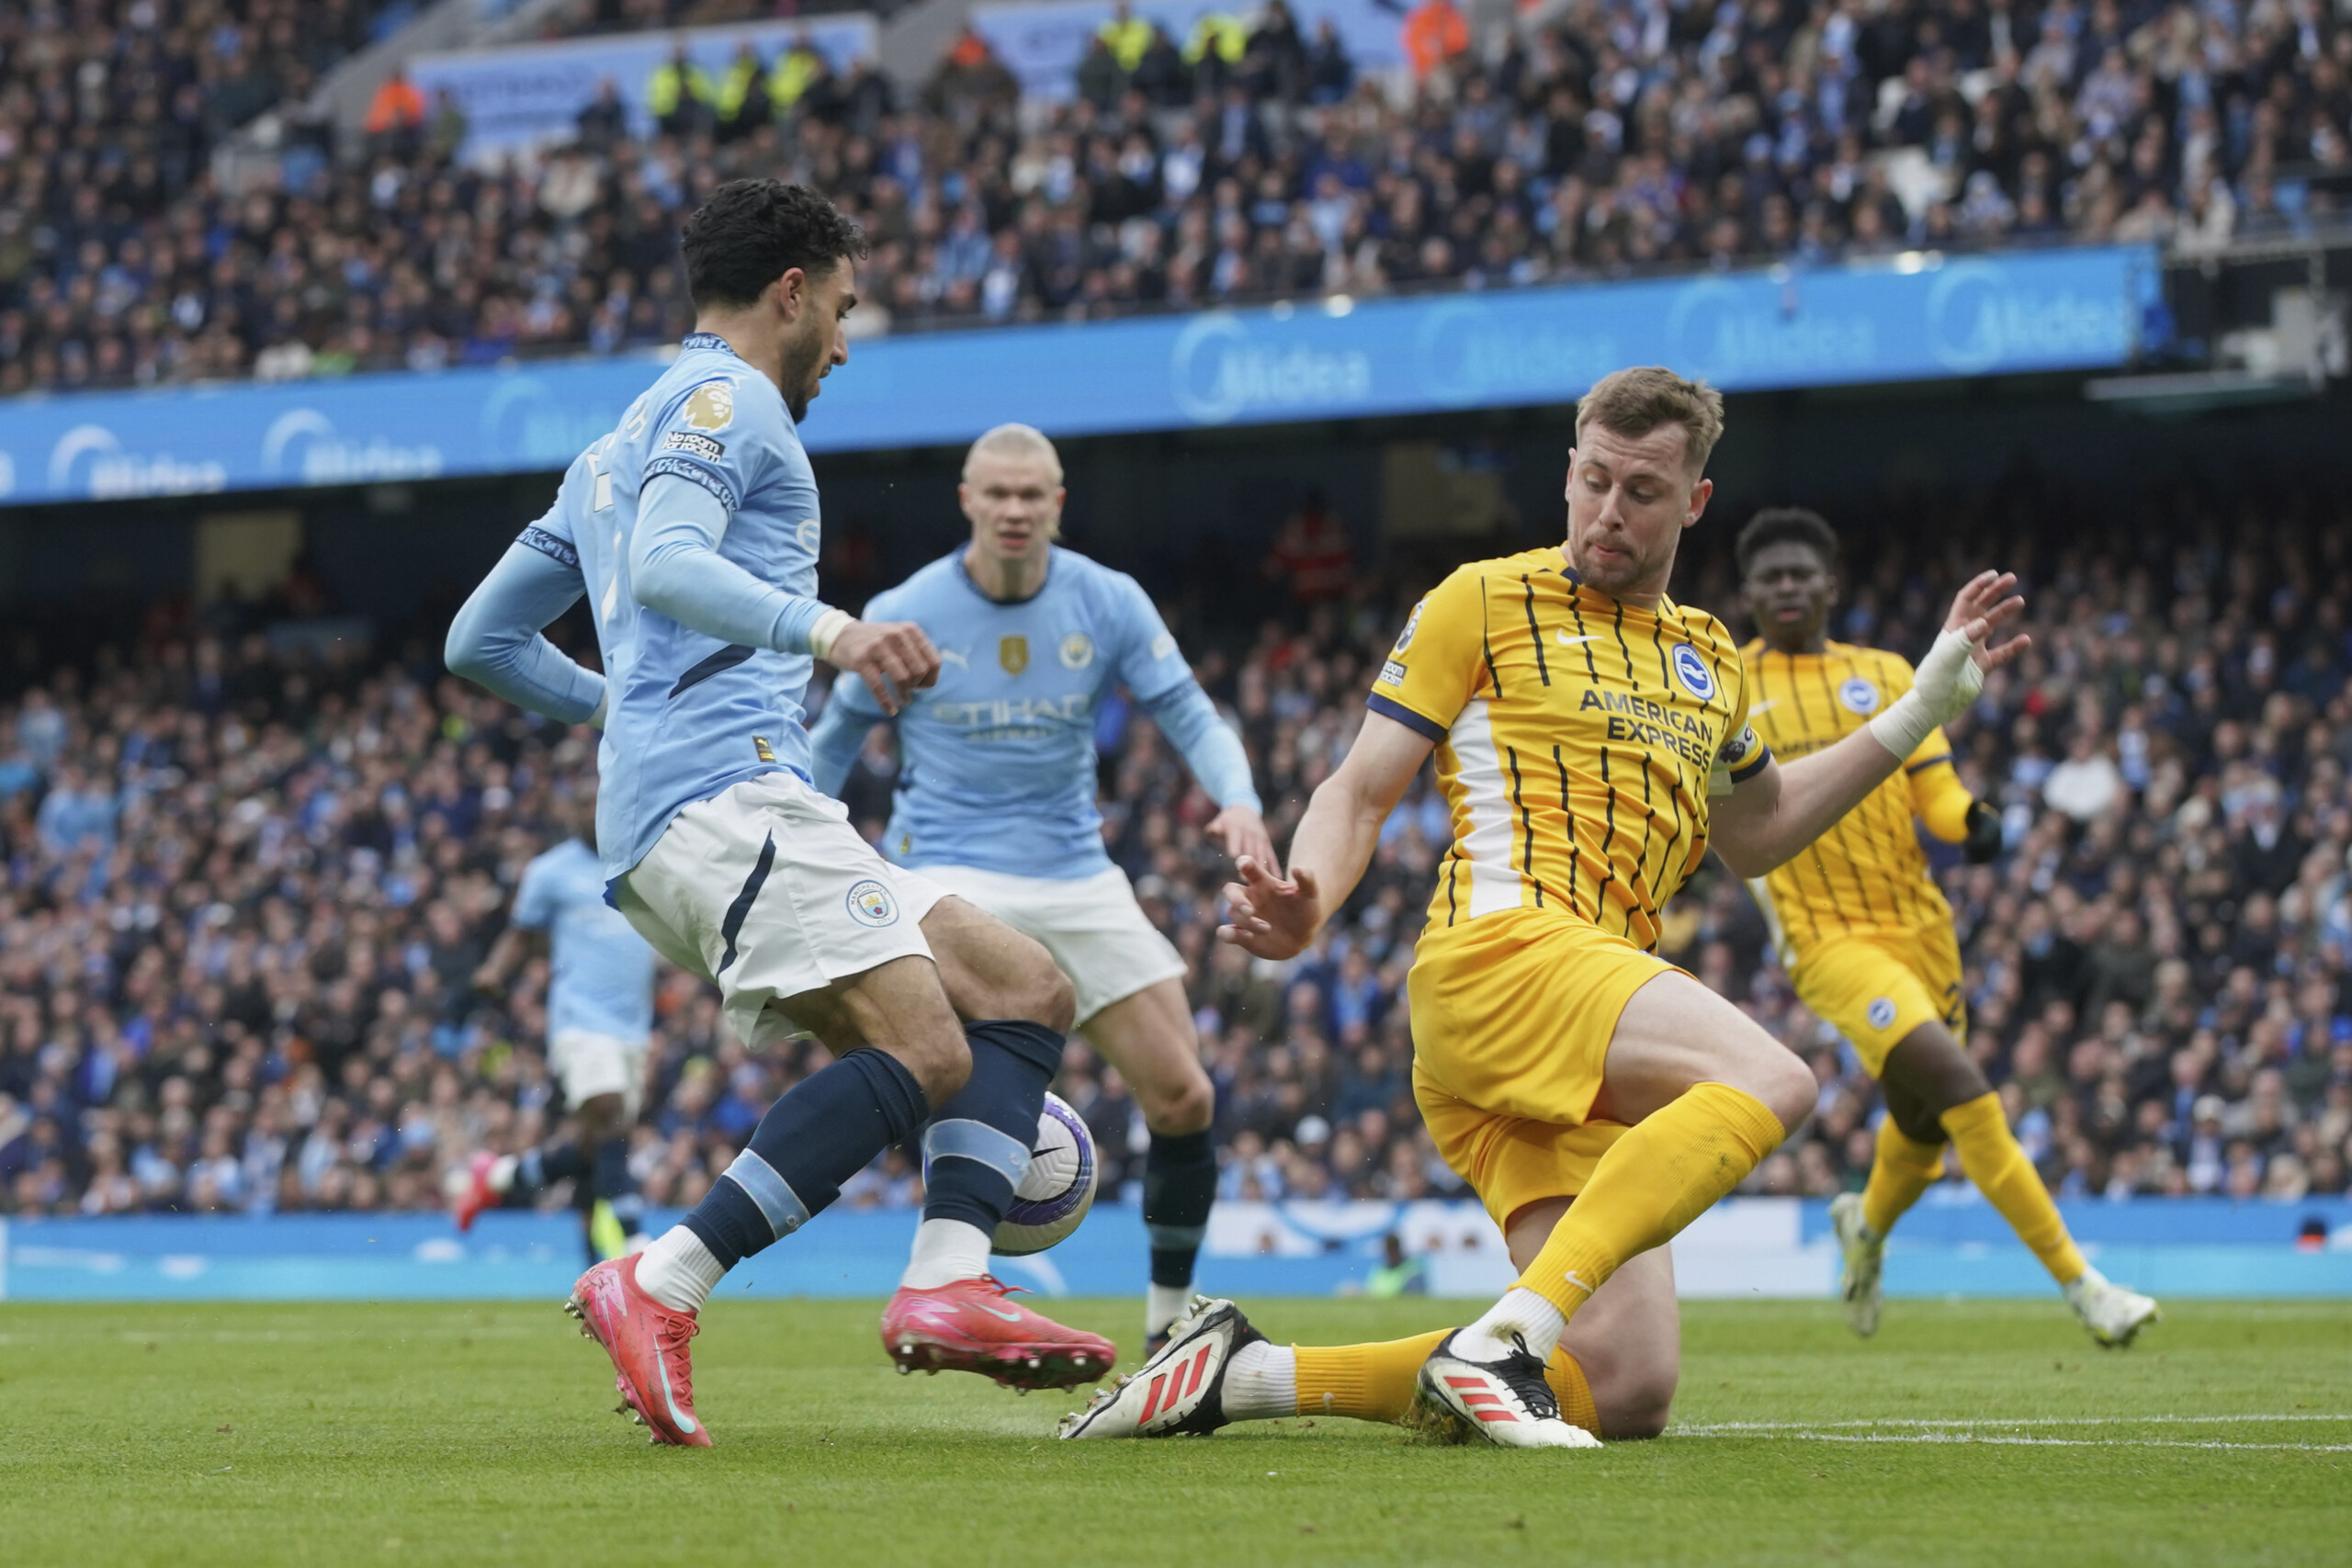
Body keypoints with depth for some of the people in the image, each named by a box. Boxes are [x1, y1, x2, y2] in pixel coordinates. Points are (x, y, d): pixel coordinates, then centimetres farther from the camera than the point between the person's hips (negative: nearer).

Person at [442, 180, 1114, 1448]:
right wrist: (822, 625, -33)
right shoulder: (726, 399, 1)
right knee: (924, 1052, -25)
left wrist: (616, 702, 48)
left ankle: (948, 1280, -14)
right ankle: (660, 1289, -30)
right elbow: (665, 563, -20)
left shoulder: (618, 447, 30)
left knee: (1024, 988, 6)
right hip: (722, 785, -10)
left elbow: (481, 641, 33)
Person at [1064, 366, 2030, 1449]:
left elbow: (1754, 834, 42)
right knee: (1767, 1081, -33)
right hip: (1502, 951, -7)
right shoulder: (1484, 605, 8)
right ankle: (1503, 1342, -40)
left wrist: (1926, 703, 36)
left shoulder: (1708, 661, 26)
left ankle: (1245, 1371, -5)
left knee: (1627, 1392, -11)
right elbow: (1360, 793, 6)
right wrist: (1301, 905, -15)